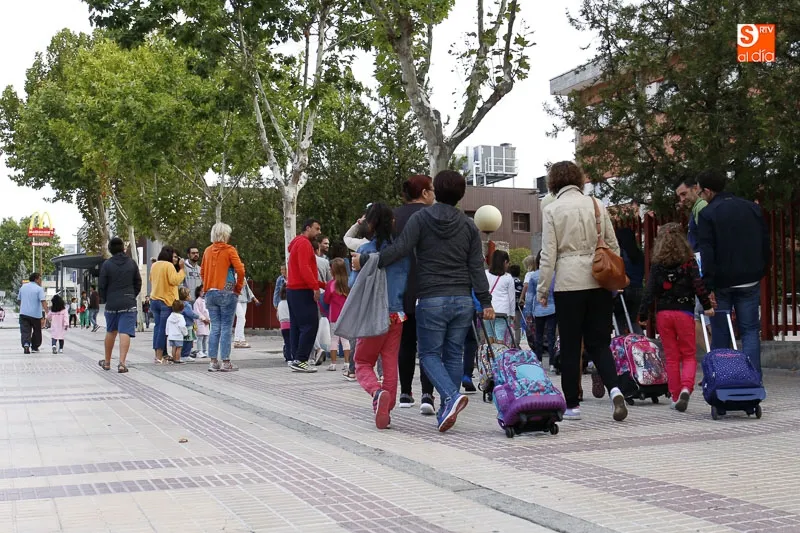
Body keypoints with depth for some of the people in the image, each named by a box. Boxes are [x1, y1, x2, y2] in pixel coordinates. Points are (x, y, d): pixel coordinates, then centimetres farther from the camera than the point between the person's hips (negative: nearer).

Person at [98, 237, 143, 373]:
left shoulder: (107, 265, -3)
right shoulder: (132, 263, 2)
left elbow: (102, 286, 0)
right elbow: (138, 283, 7)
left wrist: (107, 299, 14)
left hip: (111, 304, 1)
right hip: (129, 304, -1)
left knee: (111, 332, 16)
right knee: (125, 332, -6)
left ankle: (107, 361, 28)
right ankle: (122, 363, -17)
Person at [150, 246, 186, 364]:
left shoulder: (154, 266, 11)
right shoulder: (169, 265, -12)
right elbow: (174, 280, -19)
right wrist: (182, 270, -10)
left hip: (154, 300, 7)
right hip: (166, 301, -7)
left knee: (157, 327, 12)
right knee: (163, 329, -4)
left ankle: (157, 355, 11)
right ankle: (159, 357, -7)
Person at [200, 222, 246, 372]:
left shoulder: (208, 251, 8)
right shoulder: (229, 250, -7)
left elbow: (202, 272, 13)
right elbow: (240, 270, -14)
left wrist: (208, 287, 16)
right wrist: (238, 288, -2)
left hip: (210, 293, 5)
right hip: (227, 293, -5)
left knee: (215, 328, 9)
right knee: (226, 328, -1)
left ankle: (213, 362, 8)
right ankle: (225, 362, -1)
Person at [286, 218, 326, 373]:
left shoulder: (297, 243, 24)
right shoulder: (304, 243, -9)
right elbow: (304, 268, -21)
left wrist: (323, 285, 19)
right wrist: (315, 286, -22)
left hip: (293, 290, 11)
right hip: (302, 291, -11)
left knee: (297, 326, 10)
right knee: (310, 325, -12)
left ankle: (296, 360, 10)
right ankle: (300, 360, -15)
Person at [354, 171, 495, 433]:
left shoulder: (420, 218, -3)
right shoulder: (468, 225, 7)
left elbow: (400, 250, -13)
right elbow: (476, 266, 4)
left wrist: (365, 261, -5)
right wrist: (485, 301, 6)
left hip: (431, 300, -3)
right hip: (463, 300, 3)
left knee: (430, 354, 5)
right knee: (454, 354, 10)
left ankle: (451, 395, -19)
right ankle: (447, 410, 10)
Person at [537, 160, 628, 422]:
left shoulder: (552, 210, -4)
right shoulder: (596, 204, 6)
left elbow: (549, 254, -6)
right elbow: (613, 245, 9)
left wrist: (543, 289, 1)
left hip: (569, 283, -3)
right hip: (599, 282, 3)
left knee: (570, 346, 6)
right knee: (598, 342, 9)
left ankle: (572, 405, 11)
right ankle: (614, 389, -12)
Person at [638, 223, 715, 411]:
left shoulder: (657, 264, 2)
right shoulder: (689, 262, -2)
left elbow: (650, 291, 0)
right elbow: (698, 285, -7)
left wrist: (643, 314, 4)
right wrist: (707, 306, 1)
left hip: (663, 314, 1)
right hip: (684, 313, -1)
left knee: (671, 357, 10)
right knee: (689, 355, 8)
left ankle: (675, 396, 11)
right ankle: (686, 387, -16)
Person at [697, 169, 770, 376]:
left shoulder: (707, 214, -8)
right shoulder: (753, 208, 7)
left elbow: (706, 252, -14)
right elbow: (766, 245, 10)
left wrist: (708, 286, -15)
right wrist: (760, 272, 17)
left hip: (721, 283, -3)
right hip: (749, 281, 3)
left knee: (720, 335, 6)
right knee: (750, 331, 7)